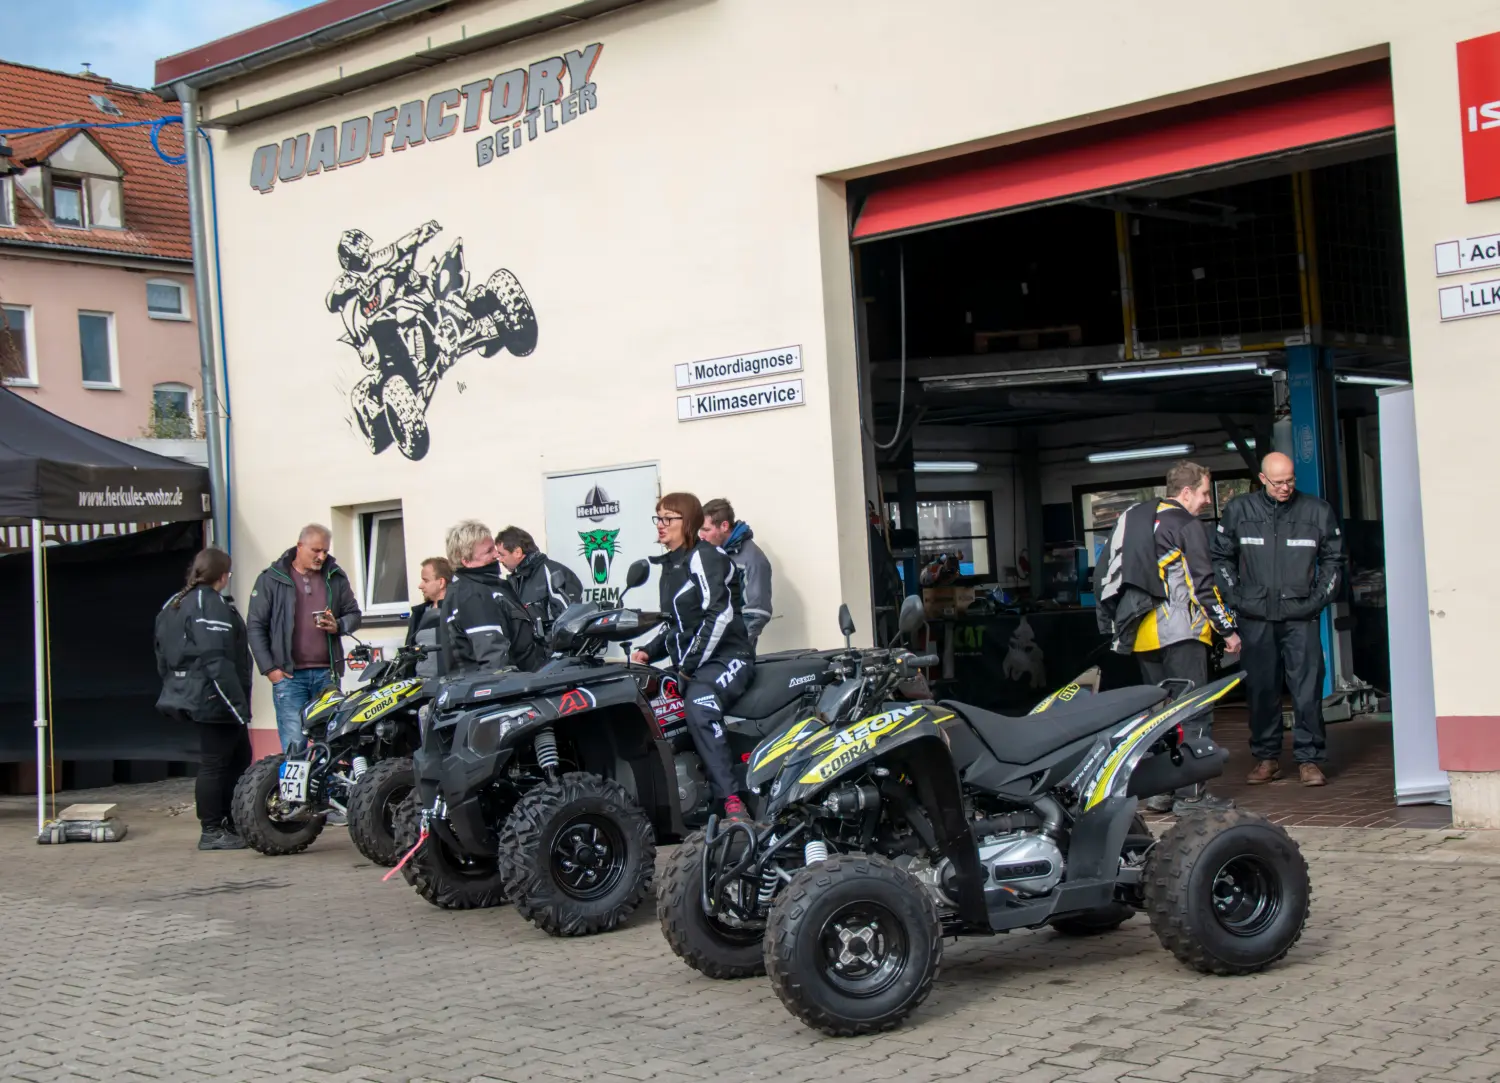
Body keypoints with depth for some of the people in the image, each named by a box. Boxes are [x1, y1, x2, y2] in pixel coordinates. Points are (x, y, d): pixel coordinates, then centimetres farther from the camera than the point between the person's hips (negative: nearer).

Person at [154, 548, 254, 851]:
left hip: (189, 696, 10)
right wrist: (238, 703, -23)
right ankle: (212, 831, 1)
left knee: (239, 757, 15)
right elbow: (217, 660, -23)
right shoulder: (212, 604, -15)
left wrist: (175, 687, 25)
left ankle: (230, 823, 20)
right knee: (215, 763, -4)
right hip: (214, 699, -10)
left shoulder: (172, 606, 16)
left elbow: (163, 658, 20)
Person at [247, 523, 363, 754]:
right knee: (294, 746, -8)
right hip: (289, 675, -3)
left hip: (326, 674, 3)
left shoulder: (336, 577, 10)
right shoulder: (272, 579, 2)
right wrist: (269, 668, -6)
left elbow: (354, 614, 17)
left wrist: (338, 627, -7)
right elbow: (256, 627, 1)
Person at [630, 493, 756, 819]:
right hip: (688, 666, 10)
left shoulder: (704, 557, -7)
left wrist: (689, 665, -19)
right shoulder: (670, 566, 20)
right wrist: (648, 651, 9)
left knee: (698, 706, -37)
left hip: (726, 658, -10)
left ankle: (732, 802, -42)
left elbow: (719, 615, -18)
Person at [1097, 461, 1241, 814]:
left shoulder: (1131, 518, 18)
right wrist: (1228, 628, -4)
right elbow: (1203, 583, -11)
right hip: (1178, 631, -8)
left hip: (1141, 634, 8)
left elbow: (1104, 571, 18)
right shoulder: (1186, 524, -6)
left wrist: (1112, 626, 22)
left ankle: (1158, 790, 16)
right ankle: (1190, 793, -8)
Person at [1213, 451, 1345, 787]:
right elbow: (1221, 557, 13)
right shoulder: (1238, 511, 5)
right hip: (1255, 618, 1)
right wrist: (1236, 596, 4)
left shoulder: (1318, 512, 4)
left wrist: (1319, 597, 3)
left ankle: (1309, 759, 3)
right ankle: (1266, 757, 15)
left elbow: (1333, 559, 14)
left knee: (1307, 689, -5)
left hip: (1301, 617, -1)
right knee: (1260, 690, 5)